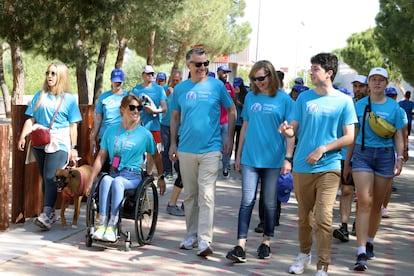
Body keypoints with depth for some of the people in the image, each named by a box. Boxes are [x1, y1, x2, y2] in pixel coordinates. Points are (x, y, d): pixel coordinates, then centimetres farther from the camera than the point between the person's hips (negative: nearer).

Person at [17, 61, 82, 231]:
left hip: (59, 143, -4)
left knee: (50, 177, -15)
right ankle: (51, 212, 16)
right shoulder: (40, 96, 13)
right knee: (44, 178, 8)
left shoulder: (69, 99, 4)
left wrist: (73, 148, -1)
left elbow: (73, 126, 3)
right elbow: (31, 119, 10)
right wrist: (23, 136, -4)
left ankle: (46, 214, -21)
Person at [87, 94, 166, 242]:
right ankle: (102, 224, -38)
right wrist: (91, 180, 9)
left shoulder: (144, 134, 7)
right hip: (113, 173, 2)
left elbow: (156, 156, 20)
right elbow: (101, 157, 13)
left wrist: (160, 178, 18)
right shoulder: (111, 130, 12)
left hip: (133, 176, -2)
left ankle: (112, 226, -38)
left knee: (117, 182, -36)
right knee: (106, 180, -34)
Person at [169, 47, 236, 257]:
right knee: (189, 195, 11)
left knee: (206, 195, -9)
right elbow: (175, 117, 14)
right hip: (186, 149, 3)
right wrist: (173, 143, 8)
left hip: (210, 149, -3)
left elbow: (231, 111, 9)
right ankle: (192, 235, 23)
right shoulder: (180, 89, 6)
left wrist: (229, 138, 3)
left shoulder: (216, 86, 0)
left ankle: (205, 240, -10)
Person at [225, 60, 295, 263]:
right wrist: (239, 154, 13)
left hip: (273, 160, -2)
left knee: (269, 203, 7)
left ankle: (266, 243, 21)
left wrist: (288, 158, -9)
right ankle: (240, 246, -7)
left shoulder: (284, 99, -2)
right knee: (247, 201, -4)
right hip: (250, 158, 2)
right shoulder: (250, 98, 8)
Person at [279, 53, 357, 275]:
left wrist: (323, 149, -13)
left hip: (328, 167, -3)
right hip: (302, 166, 3)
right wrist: (287, 130, -18)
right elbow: (294, 129, 6)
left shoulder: (344, 101, -1)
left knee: (323, 218, -11)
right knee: (304, 216, 13)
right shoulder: (304, 98, 6)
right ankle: (304, 254, 33)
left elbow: (349, 137, -2)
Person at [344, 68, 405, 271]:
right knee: (364, 202, -11)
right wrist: (347, 162, 10)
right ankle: (361, 253, -14)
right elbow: (353, 135, 9)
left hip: (385, 155, 1)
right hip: (362, 154, -1)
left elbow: (398, 136, 6)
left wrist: (400, 158, -7)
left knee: (377, 204, 9)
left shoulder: (394, 107, 4)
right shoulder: (359, 105, 5)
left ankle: (370, 242, 29)